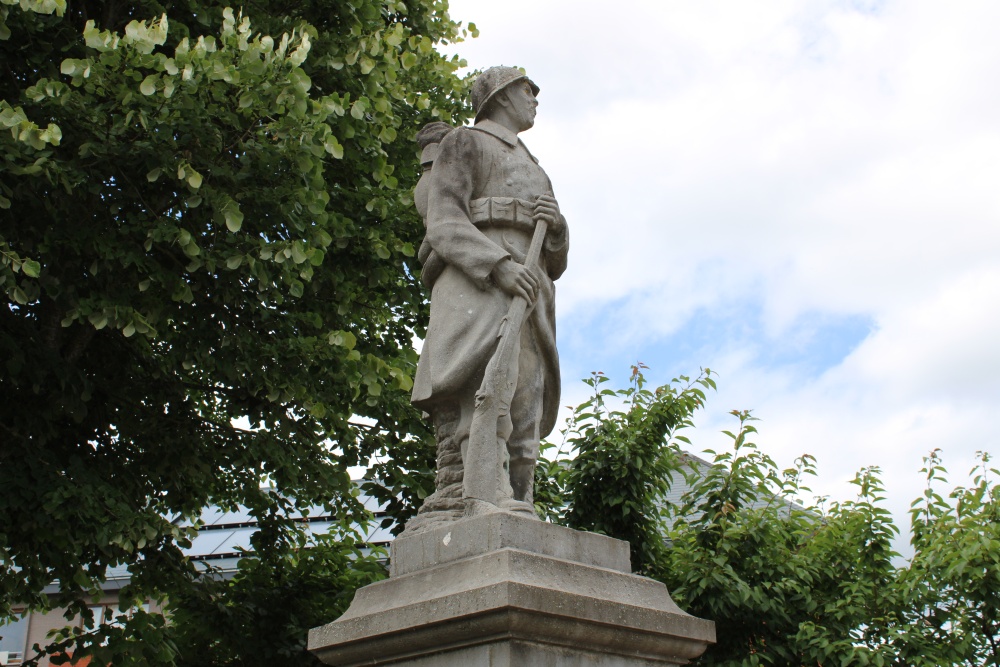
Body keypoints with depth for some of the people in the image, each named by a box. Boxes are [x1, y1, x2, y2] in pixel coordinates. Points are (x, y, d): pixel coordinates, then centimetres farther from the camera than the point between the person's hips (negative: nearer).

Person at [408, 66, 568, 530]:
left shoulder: (533, 176, 37)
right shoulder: (462, 143, 15)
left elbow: (555, 264, 27)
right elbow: (443, 222, -3)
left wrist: (557, 226, 2)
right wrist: (499, 265, -21)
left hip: (525, 301, 7)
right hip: (473, 286, -7)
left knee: (521, 426, -9)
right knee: (480, 397, -27)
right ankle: (462, 505, -39)